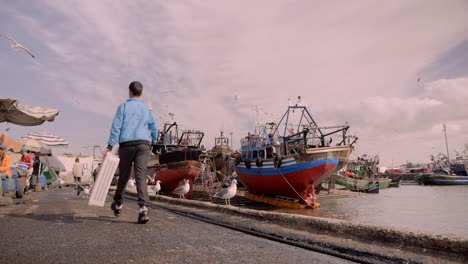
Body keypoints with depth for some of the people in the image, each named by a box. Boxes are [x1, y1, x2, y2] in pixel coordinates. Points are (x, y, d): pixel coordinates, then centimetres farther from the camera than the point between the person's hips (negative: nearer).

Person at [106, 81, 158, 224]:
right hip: (143, 144, 1)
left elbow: (116, 126, -4)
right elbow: (154, 129, 21)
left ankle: (118, 204, 31)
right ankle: (143, 208, -22)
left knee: (123, 175, 13)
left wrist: (110, 146, -6)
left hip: (126, 144, -1)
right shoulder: (147, 109, 16)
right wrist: (152, 143, 36)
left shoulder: (123, 106, 6)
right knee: (140, 176, -8)